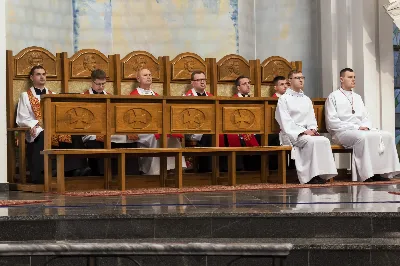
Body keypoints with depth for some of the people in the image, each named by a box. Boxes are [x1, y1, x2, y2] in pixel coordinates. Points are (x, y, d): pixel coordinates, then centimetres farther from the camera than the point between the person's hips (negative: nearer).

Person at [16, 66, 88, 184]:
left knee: (73, 136, -27)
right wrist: (36, 123, -15)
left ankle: (75, 169, -33)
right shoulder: (25, 96, 13)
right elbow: (21, 119, 3)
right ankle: (39, 174, -40)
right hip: (37, 131, -3)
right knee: (42, 137, -40)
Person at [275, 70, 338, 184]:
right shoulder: (284, 99, 3)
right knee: (311, 141, -34)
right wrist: (303, 131, -17)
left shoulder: (307, 100, 23)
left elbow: (311, 119, 17)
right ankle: (311, 175, -30)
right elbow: (285, 121, -8)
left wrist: (312, 129, -7)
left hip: (306, 132, 6)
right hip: (291, 134, -6)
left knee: (325, 140, -24)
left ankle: (322, 173, -25)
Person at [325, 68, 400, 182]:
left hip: (362, 130, 7)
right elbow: (332, 121, -9)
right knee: (363, 137, -37)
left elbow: (365, 117, 23)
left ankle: (381, 172, -21)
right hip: (342, 132, -7)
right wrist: (355, 127, -15)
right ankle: (367, 175, -35)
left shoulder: (357, 97, 24)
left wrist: (366, 126, -3)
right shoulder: (333, 97, 3)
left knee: (386, 136, -15)